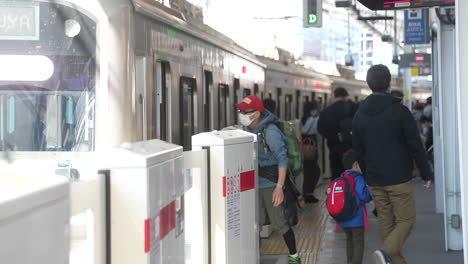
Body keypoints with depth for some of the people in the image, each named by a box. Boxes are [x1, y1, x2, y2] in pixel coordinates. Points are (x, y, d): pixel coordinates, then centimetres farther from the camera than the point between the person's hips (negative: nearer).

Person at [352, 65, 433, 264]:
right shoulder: (399, 111, -10)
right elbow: (416, 146, -9)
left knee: (385, 221, 13)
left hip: (374, 180, 5)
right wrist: (426, 174, 1)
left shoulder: (360, 114, 5)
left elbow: (358, 149, 11)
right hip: (399, 179, -5)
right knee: (406, 219, 1)